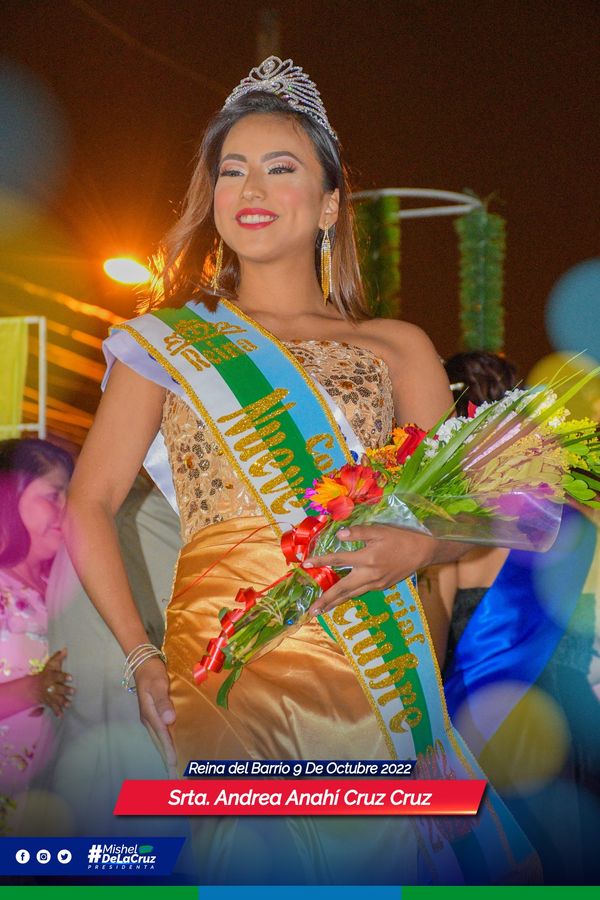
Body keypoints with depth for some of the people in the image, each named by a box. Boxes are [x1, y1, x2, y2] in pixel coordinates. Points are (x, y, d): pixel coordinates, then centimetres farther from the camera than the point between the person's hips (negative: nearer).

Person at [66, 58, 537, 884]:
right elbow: (89, 507, 9)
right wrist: (140, 656, -2)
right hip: (226, 674, -1)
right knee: (264, 866, -15)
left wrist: (415, 548, -9)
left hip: (377, 677, 1)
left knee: (373, 853, -7)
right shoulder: (169, 346, 11)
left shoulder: (397, 350, 14)